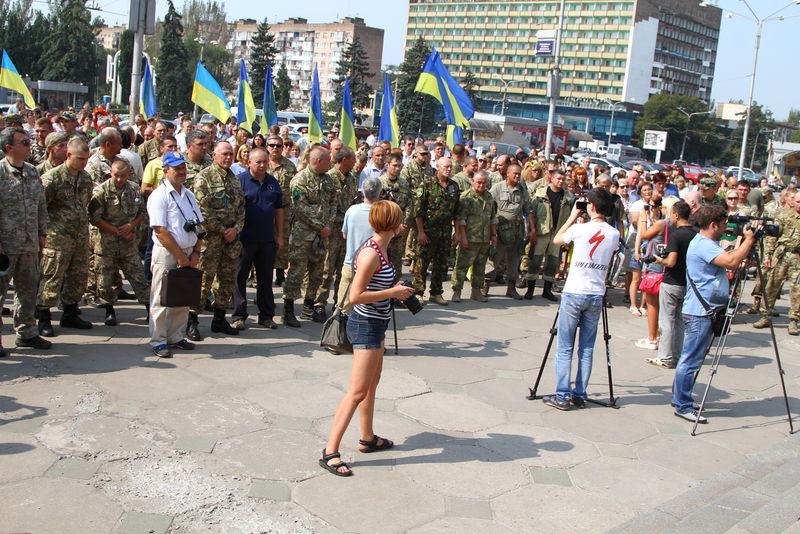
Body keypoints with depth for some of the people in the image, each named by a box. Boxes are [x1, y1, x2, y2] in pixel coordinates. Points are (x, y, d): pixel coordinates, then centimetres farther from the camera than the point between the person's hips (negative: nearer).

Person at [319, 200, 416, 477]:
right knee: (358, 391, -10)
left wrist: (396, 290, 9)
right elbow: (356, 296, -26)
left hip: (375, 324, 11)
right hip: (366, 326, -11)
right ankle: (330, 452, -7)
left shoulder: (381, 249, 7)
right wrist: (393, 293, -20)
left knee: (372, 384, 22)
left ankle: (368, 438, 37)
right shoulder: (371, 254, -23)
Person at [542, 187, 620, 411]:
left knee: (565, 348, 3)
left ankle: (562, 396, 3)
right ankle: (580, 395, 14)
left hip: (574, 294, -4)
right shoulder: (614, 234, 0)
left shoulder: (580, 229, -10)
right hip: (596, 296, 4)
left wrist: (572, 216, 16)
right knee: (587, 349, 11)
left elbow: (556, 240, 9)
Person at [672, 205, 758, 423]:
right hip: (699, 313, -11)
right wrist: (749, 240, -21)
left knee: (690, 359, 18)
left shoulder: (707, 243, 17)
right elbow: (732, 261, -29)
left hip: (705, 311, 11)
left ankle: (679, 397, 28)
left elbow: (730, 257, 23)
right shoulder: (702, 245, -19)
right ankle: (683, 406, 0)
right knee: (691, 360, -6)